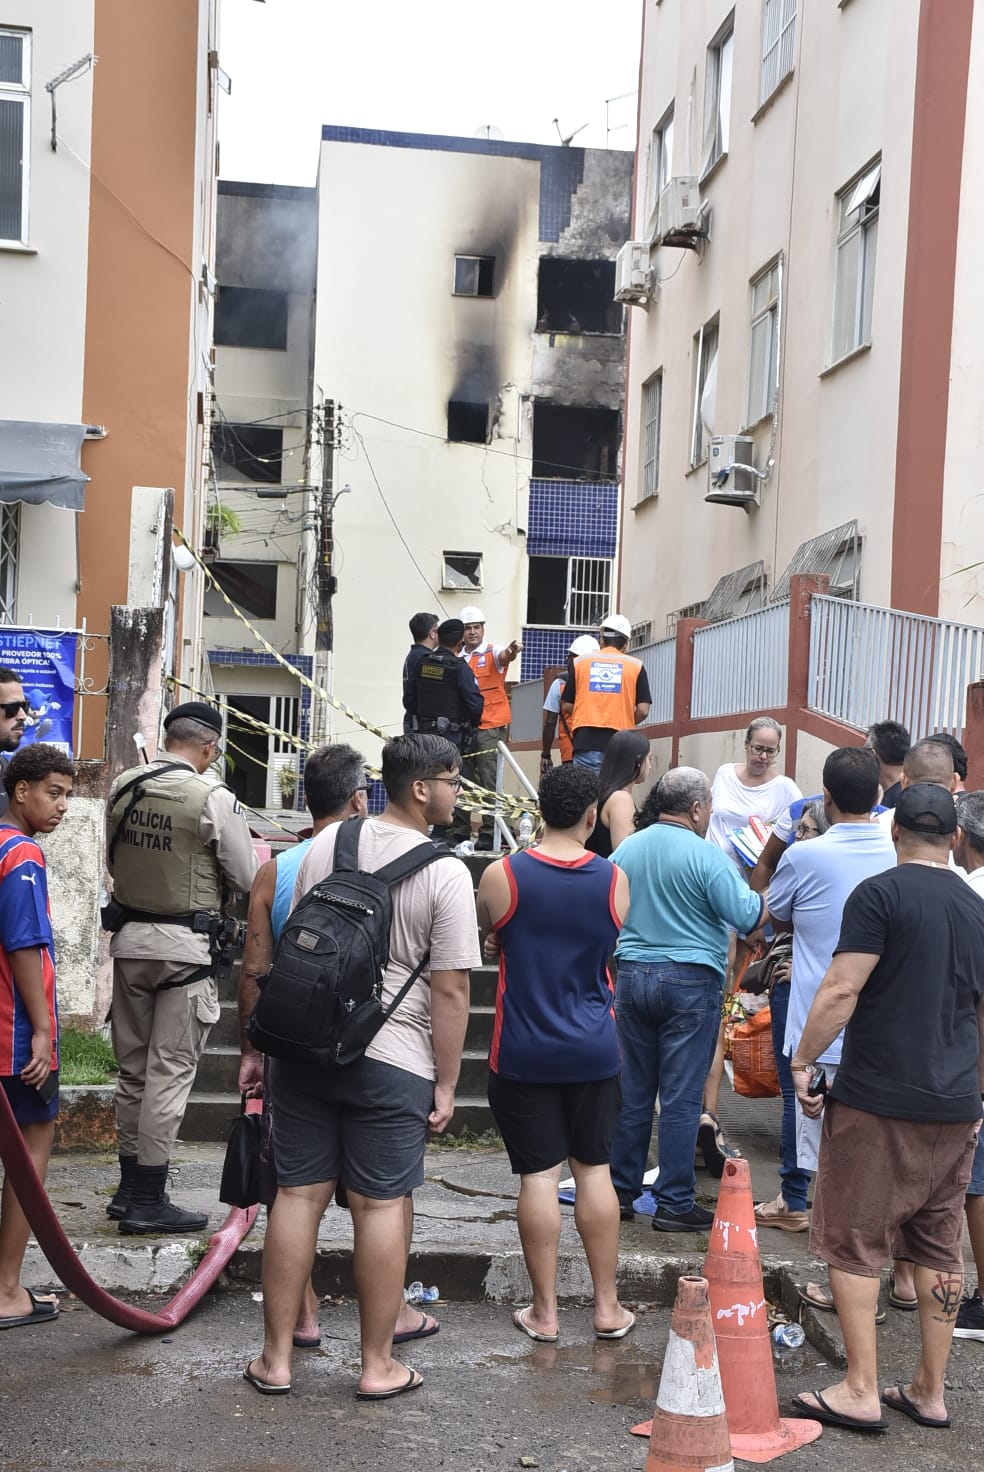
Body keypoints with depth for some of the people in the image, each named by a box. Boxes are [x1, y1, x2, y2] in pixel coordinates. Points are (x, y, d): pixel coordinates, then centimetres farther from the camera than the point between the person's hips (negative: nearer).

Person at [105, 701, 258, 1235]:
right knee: (169, 1071, 2)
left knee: (132, 1066, 15)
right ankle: (148, 1201, 7)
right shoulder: (213, 798, -15)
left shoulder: (123, 787, 1)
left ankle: (129, 1187, 27)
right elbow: (245, 878, -8)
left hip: (129, 937, 6)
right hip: (184, 945, -6)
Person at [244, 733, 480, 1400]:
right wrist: (446, 1084, -3)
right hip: (390, 1061, -4)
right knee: (381, 1205, 5)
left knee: (299, 1194, 10)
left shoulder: (328, 843, 3)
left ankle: (276, 1357, 20)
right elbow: (450, 991, -12)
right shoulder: (445, 873, -12)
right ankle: (378, 1365, 17)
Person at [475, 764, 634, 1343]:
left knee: (538, 1175, 4)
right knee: (595, 1170, 11)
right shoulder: (615, 880, -6)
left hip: (523, 1052, -2)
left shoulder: (501, 876, -12)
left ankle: (545, 1311, 14)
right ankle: (608, 1307, 20)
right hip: (594, 1050, 2)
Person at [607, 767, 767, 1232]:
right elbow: (749, 916, -12)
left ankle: (620, 1191, 20)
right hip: (689, 981, -6)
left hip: (631, 976, 6)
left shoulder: (626, 849, 6)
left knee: (633, 1090, 13)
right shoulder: (705, 855, -13)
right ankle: (674, 1204, 6)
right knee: (681, 1098, 1)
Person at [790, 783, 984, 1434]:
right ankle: (930, 1390, 23)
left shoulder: (880, 893, -9)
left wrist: (804, 1061, -7)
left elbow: (842, 989, -17)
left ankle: (861, 1392, 6)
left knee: (854, 1241, 3)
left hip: (877, 1100, -6)